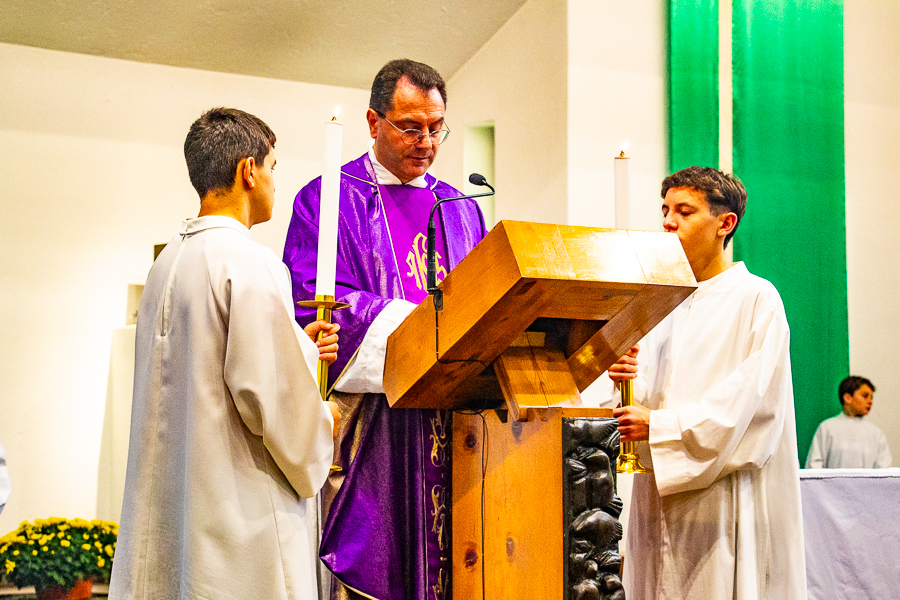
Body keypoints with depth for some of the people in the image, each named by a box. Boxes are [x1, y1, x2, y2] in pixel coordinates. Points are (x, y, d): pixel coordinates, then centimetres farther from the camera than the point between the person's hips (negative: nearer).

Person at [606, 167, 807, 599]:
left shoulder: (756, 298, -4)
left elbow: (749, 398, -14)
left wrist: (658, 425, -17)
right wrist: (628, 378, -7)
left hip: (725, 497, -6)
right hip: (661, 495, 6)